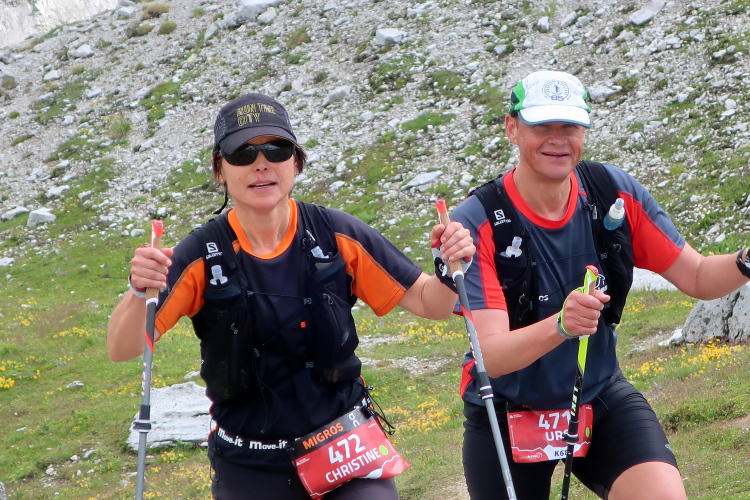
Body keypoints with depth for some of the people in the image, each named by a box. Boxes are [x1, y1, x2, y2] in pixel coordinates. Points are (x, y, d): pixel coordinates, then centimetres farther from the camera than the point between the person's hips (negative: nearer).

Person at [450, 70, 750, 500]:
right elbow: (491, 356, -28)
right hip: (508, 416, -2)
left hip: (601, 398, 2)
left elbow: (699, 278, -3)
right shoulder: (476, 223, -21)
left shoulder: (615, 193, -9)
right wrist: (560, 324, -48)